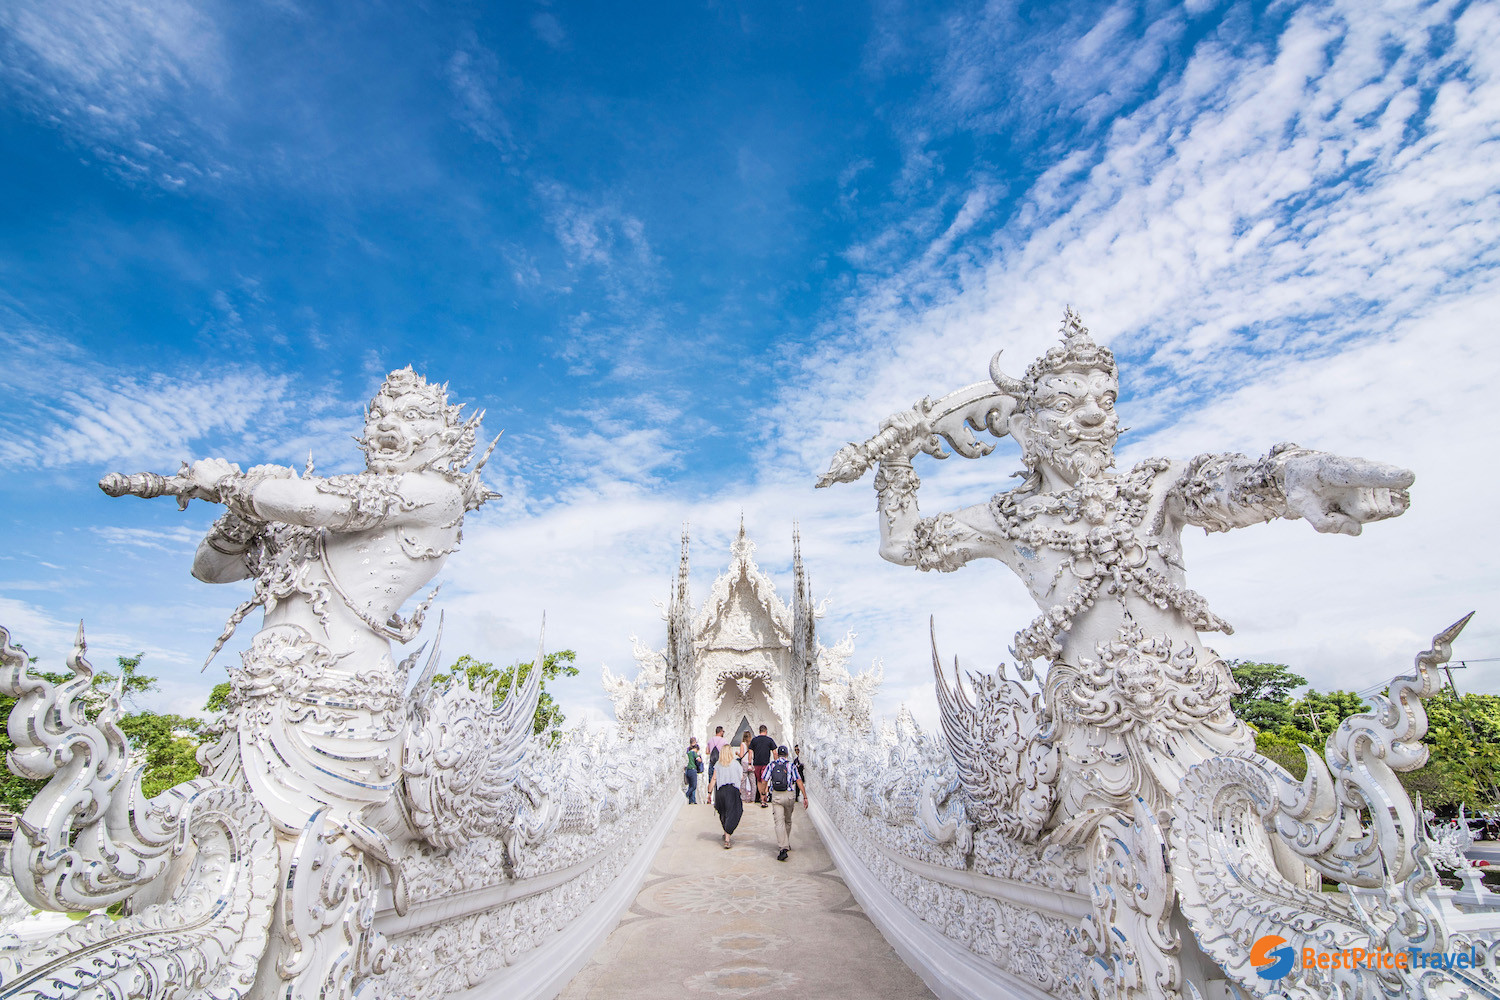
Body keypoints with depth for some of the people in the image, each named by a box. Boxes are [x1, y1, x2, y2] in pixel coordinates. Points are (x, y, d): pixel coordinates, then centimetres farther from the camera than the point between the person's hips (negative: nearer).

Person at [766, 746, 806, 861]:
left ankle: (784, 848, -17)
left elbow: (765, 781, 4)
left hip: (776, 796, -1)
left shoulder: (771, 765, 5)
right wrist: (805, 797, -5)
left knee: (779, 822, -4)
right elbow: (799, 781, -5)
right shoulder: (791, 765, 2)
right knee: (788, 821, 20)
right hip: (789, 795, 1)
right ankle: (786, 844, 32)